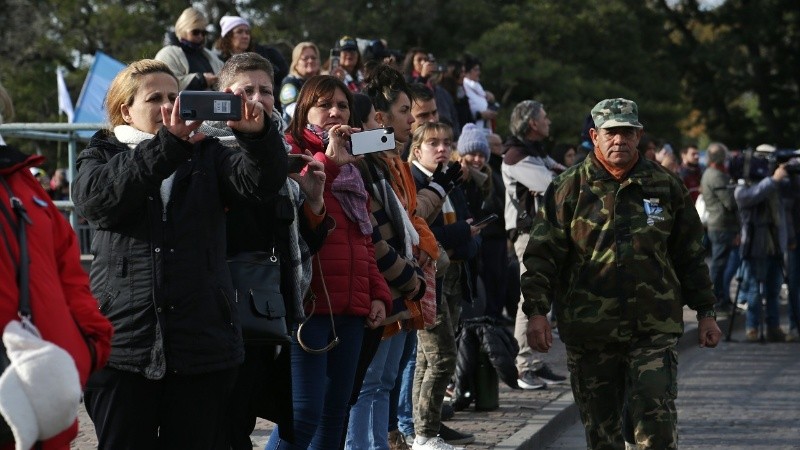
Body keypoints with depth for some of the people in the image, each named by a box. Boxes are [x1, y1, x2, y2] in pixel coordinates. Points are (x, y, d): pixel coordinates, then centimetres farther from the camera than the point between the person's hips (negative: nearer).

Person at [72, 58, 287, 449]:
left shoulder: (206, 156, 14)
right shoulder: (101, 156, 9)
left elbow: (261, 182, -5)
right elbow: (94, 198, -15)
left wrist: (258, 134, -26)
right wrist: (168, 143, -25)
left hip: (203, 344, 2)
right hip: (123, 341, -2)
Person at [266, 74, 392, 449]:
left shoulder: (352, 167, 22)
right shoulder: (291, 152, -1)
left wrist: (378, 293, 15)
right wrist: (327, 161, -25)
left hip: (350, 306, 8)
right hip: (309, 302, -8)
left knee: (335, 410, 8)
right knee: (304, 411, -14)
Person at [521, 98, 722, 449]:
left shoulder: (666, 188, 8)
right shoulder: (568, 190, 2)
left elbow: (691, 257, 14)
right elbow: (541, 257, -2)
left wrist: (705, 313, 12)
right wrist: (536, 312, -13)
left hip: (654, 329, 0)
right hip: (588, 333, 0)